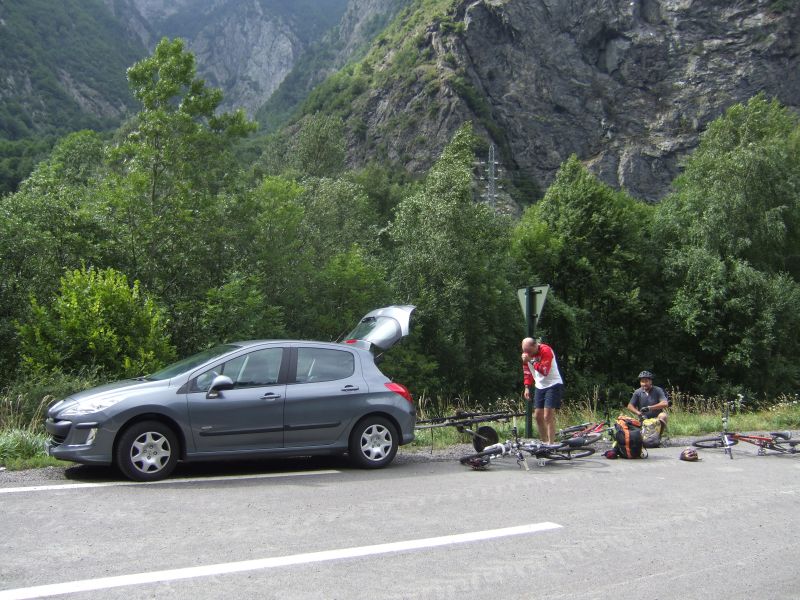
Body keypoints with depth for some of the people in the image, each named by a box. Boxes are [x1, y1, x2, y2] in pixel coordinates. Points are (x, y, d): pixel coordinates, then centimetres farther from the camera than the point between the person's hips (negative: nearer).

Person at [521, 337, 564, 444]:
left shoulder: (546, 351, -20)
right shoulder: (526, 353, 2)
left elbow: (544, 371, -28)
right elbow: (527, 372, 14)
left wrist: (531, 361, -31)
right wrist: (527, 387, 8)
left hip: (553, 385, -7)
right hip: (540, 386, 8)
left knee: (548, 417, -14)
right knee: (538, 416, 8)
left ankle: (551, 444, -12)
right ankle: (544, 443, 20)